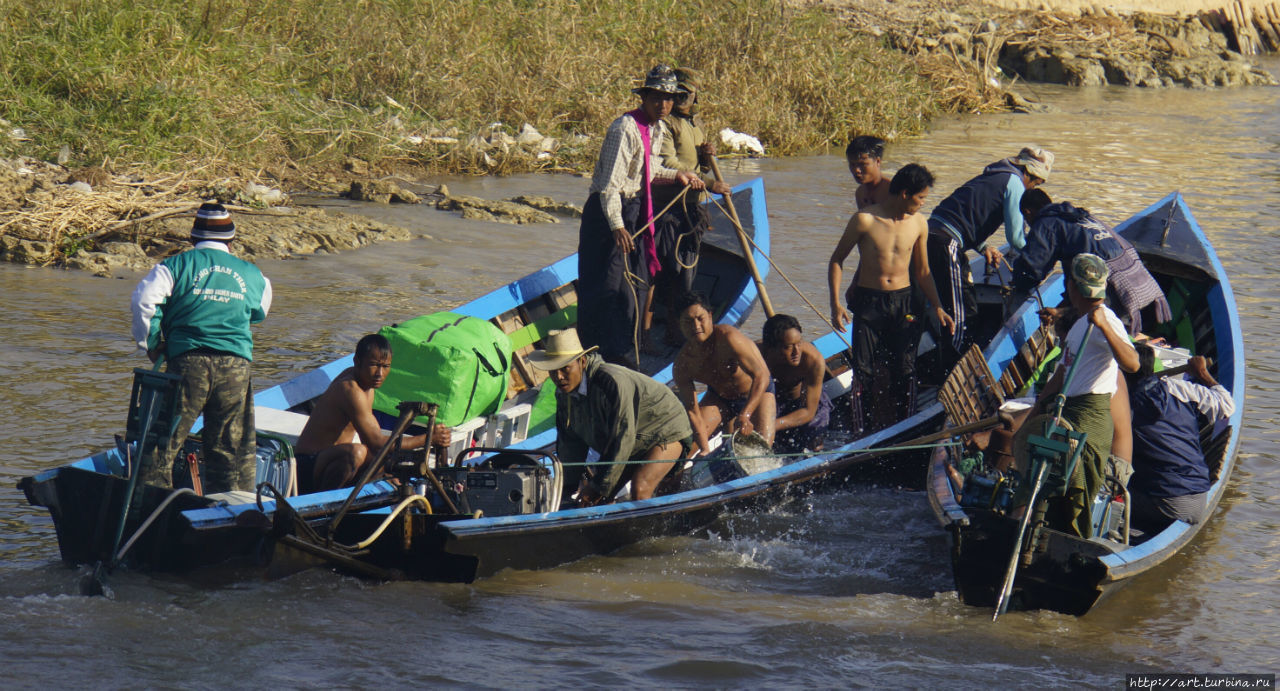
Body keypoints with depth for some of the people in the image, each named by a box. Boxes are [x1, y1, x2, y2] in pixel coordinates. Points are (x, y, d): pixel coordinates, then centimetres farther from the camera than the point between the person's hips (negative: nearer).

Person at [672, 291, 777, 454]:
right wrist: (705, 450, -30)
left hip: (758, 392, -4)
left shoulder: (727, 338, -36)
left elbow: (761, 376, -41)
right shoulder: (682, 365, -20)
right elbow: (692, 411, -17)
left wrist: (744, 415, -54)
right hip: (719, 396, 4)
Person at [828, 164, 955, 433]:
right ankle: (864, 430, 7)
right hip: (869, 302, -2)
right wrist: (835, 304, -9)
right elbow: (836, 260, 0)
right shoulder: (865, 220, -9)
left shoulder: (918, 224, 3)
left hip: (903, 302, 2)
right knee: (863, 370, -3)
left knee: (904, 370, -2)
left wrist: (937, 308, 6)